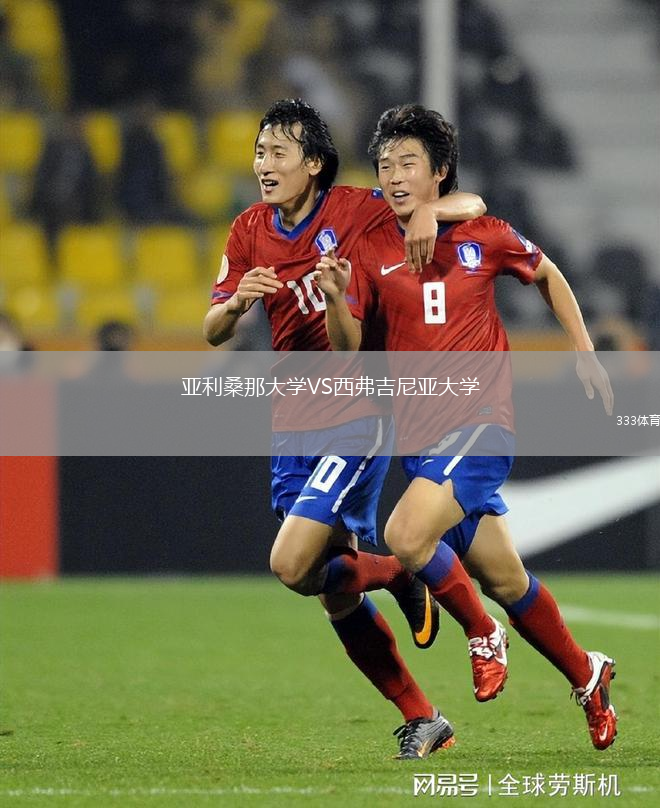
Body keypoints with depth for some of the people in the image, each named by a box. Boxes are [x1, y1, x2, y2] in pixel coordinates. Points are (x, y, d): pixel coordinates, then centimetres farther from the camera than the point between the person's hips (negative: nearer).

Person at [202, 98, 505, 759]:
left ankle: (400, 576, 8)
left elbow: (472, 205, -5)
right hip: (292, 428, 6)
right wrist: (237, 301, -19)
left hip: (356, 417, -6)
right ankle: (421, 720, 19)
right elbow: (213, 332, 4)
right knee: (336, 598, 7)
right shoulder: (251, 232, 7)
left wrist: (428, 210, -27)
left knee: (292, 566, -19)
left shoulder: (356, 212, -9)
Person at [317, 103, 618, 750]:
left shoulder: (483, 236, 0)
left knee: (406, 536, -26)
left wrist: (584, 354, 12)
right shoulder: (371, 247, 2)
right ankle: (587, 677, 30)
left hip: (481, 422, -3)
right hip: (418, 434, 3)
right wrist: (336, 298, -20)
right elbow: (347, 346, -1)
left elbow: (548, 277, 18)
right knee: (504, 580, 10)